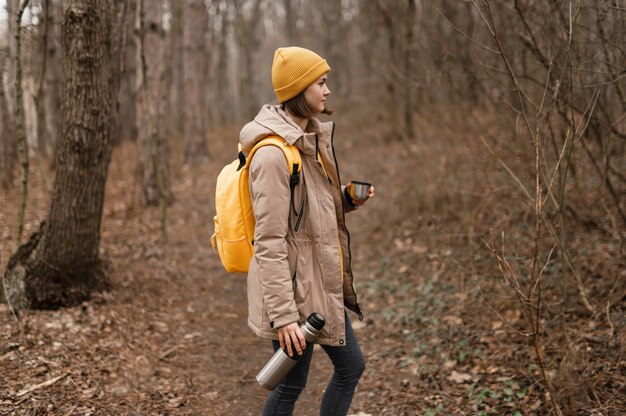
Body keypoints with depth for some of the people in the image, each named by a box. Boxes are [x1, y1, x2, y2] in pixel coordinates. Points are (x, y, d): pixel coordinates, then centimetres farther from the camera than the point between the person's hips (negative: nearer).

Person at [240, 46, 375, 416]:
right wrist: (283, 315, -23)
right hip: (294, 288, -9)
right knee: (292, 384, 6)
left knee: (351, 367, 18)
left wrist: (348, 198, -1)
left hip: (322, 284, 9)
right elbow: (269, 244, -23)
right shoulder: (273, 153, -22)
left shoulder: (312, 138, 7)